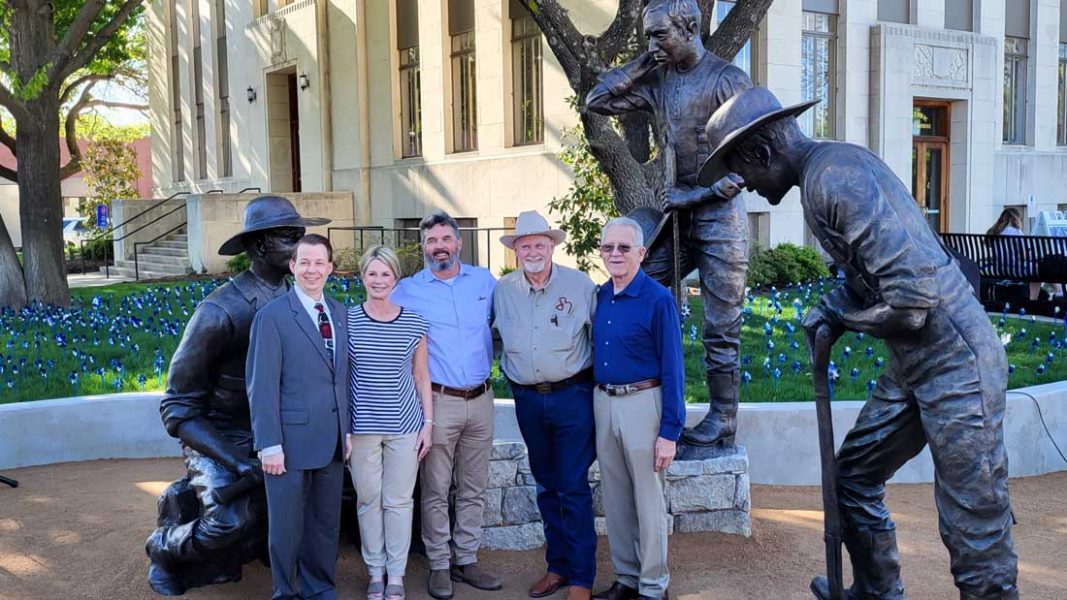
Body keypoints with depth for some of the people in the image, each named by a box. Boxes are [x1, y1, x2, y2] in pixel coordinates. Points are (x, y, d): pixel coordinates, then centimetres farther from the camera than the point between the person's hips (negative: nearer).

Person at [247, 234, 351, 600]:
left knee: (326, 522, 15)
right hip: (291, 439, -5)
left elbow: (344, 376, 11)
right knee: (287, 526, 8)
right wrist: (269, 444, -15)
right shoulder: (273, 317, -9)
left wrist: (346, 430, 9)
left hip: (332, 441, 5)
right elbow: (262, 386, -11)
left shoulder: (340, 313, 9)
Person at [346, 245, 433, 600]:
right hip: (362, 424, 0)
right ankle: (375, 570, 23)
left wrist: (428, 423, 4)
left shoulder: (414, 324, 2)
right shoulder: (347, 321, -1)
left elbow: (421, 377, 7)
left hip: (405, 424, 1)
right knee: (368, 499, 8)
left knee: (399, 500, 6)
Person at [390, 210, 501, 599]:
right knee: (436, 491, 2)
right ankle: (439, 566, 14)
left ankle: (466, 560, 22)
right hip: (438, 402, -3)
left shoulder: (483, 280, 7)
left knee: (473, 489, 11)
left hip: (480, 399, 3)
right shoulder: (407, 290, -1)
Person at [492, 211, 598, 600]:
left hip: (572, 396, -4)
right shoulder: (503, 290, 2)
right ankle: (557, 566, 27)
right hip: (527, 400, 4)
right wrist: (512, 374, 10)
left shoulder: (579, 284, -6)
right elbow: (494, 333, 15)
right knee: (547, 485, 14)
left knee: (574, 488, -2)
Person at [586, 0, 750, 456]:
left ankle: (721, 427, 8)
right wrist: (641, 64, 3)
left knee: (720, 330, -2)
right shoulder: (657, 81, 10)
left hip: (719, 215, -7)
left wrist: (695, 195, -15)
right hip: (677, 217, 7)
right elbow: (597, 101, 10)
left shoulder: (729, 80, -8)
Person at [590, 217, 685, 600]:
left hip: (642, 403, -6)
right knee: (615, 499, 14)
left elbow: (672, 368, -12)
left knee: (648, 500, 4)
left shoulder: (658, 300, -11)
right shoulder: (598, 297, 7)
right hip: (603, 402, 6)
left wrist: (670, 431, -16)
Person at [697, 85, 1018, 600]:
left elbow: (911, 289, -26)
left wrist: (845, 317, -8)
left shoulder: (834, 176, -19)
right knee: (854, 475, 21)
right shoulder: (823, 172, 12)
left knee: (974, 528, -2)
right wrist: (833, 307, 4)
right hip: (913, 364, 11)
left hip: (953, 360, -10)